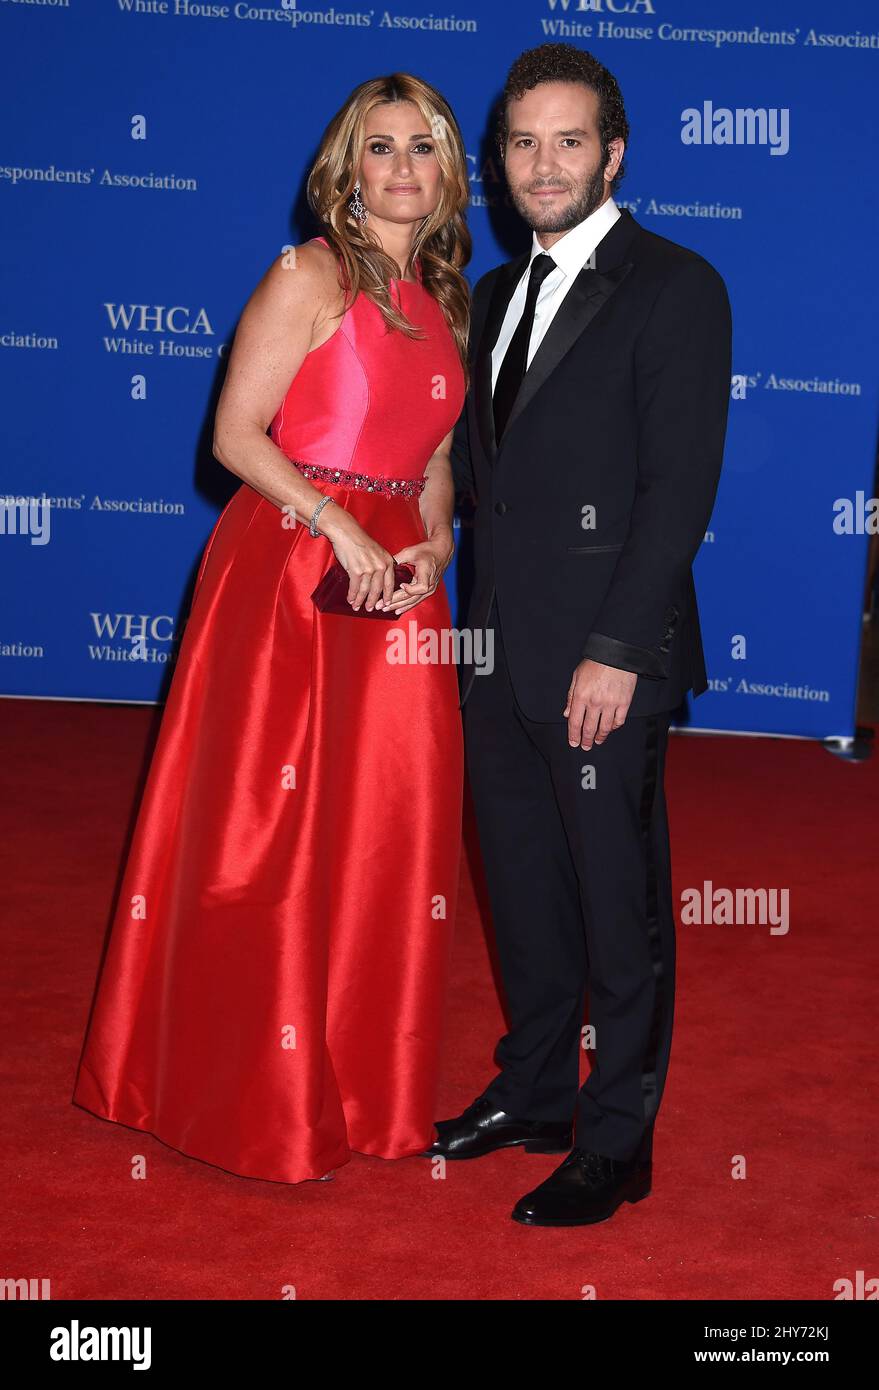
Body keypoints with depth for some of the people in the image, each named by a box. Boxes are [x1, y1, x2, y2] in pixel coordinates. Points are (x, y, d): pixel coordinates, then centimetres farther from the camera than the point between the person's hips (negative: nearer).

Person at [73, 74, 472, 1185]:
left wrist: (434, 549, -1)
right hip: (286, 573, -6)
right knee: (271, 834, -1)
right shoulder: (309, 276, -5)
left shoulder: (443, 305, 15)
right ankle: (259, 1103, 15)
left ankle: (365, 1083, 23)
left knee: (388, 833, 7)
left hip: (394, 581, 6)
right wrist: (342, 529, -19)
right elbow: (236, 435, -11)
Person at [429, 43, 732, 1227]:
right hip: (501, 651, 7)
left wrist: (617, 652, -18)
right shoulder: (500, 292, 16)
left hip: (604, 661, -7)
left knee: (619, 905, 4)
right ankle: (534, 1094, 34)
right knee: (523, 886, 17)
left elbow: (681, 485, -13)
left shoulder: (675, 288, -7)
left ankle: (618, 1141, 18)